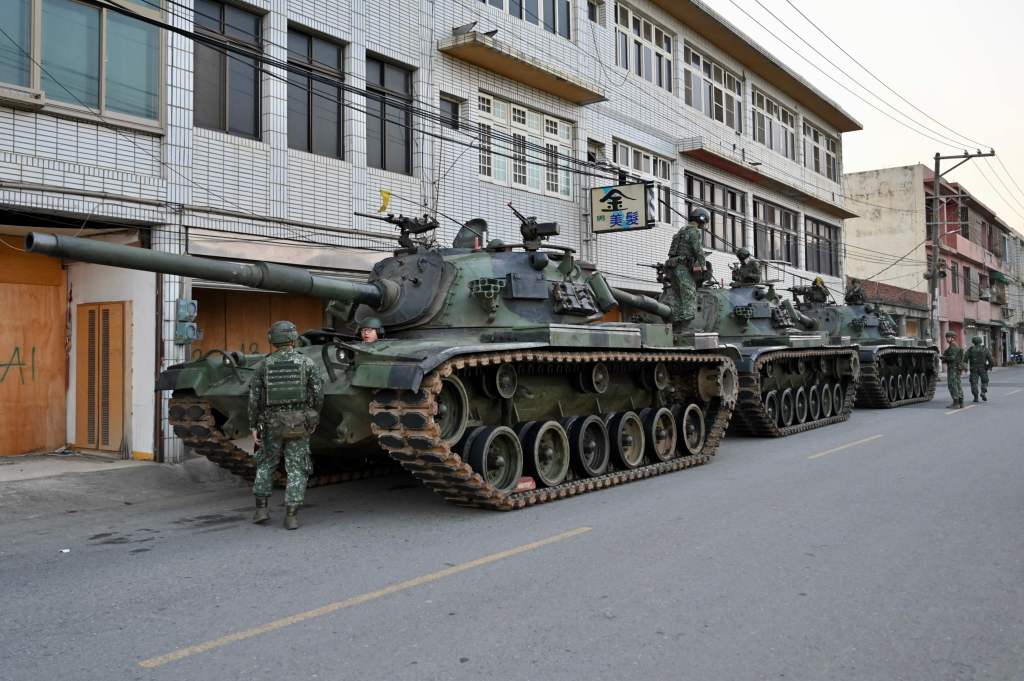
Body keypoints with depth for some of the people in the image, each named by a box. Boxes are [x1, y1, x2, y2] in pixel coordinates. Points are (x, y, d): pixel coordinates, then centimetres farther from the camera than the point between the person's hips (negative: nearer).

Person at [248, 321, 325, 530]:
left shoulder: (264, 365, 2)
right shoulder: (306, 362, -3)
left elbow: (254, 398, -1)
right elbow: (318, 394, -5)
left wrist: (254, 426, 5)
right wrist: (313, 418, 9)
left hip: (273, 423, 2)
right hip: (298, 423, -1)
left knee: (266, 464, 20)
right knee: (297, 469, 5)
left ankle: (262, 508, 15)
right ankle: (291, 516, -2)